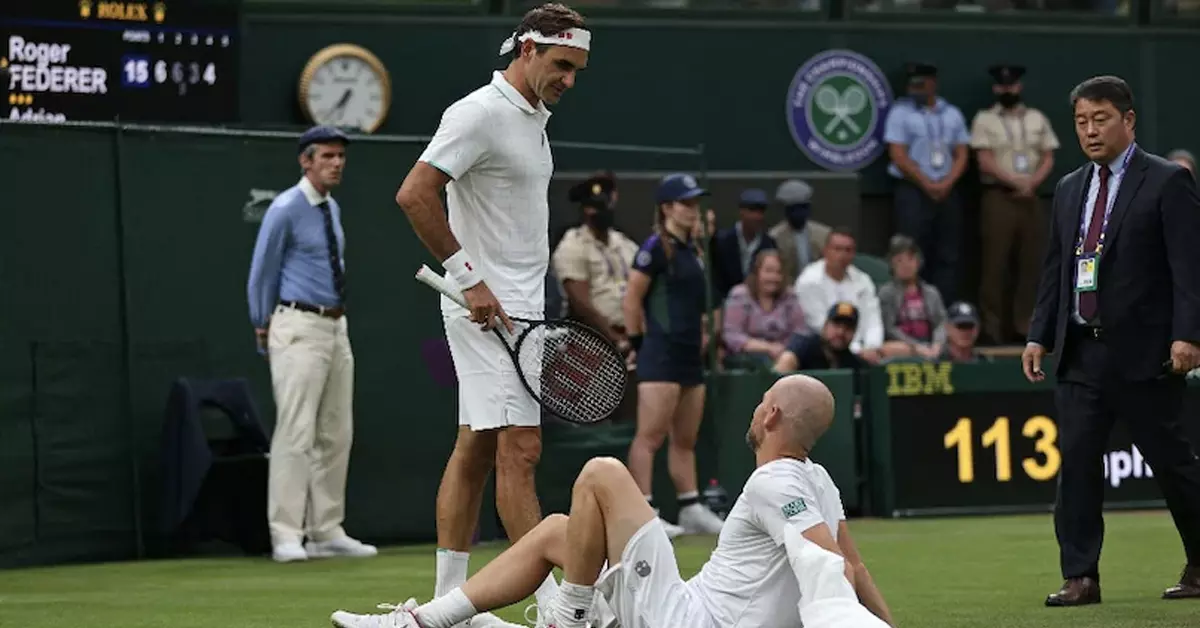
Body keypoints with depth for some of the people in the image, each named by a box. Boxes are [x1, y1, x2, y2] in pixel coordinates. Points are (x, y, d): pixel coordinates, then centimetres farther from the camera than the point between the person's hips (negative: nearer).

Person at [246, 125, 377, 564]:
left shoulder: (332, 209, 14)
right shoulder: (285, 210, -10)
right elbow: (261, 275, -4)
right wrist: (265, 330, 3)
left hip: (336, 327, 8)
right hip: (300, 329, -8)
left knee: (336, 433, 8)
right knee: (296, 433, -12)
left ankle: (327, 532, 13)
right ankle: (287, 536, -11)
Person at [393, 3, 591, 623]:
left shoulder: (533, 117, 17)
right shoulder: (480, 113, -13)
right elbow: (414, 195, -20)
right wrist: (470, 280, -18)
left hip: (516, 309, 10)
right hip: (489, 309, -10)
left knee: (476, 448, 10)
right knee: (519, 449, -12)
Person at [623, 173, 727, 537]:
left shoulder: (692, 250, 16)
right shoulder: (656, 249, -9)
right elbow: (632, 299, -10)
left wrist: (701, 336, 15)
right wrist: (639, 343, -8)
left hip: (690, 354, 9)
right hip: (661, 354, -9)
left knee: (686, 440, 12)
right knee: (650, 436, -11)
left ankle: (691, 510, 17)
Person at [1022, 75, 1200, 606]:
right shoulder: (1069, 190, 16)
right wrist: (1039, 336, 10)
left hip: (1143, 352, -6)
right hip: (1080, 352, 6)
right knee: (1075, 460, -1)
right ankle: (1080, 577, 1)